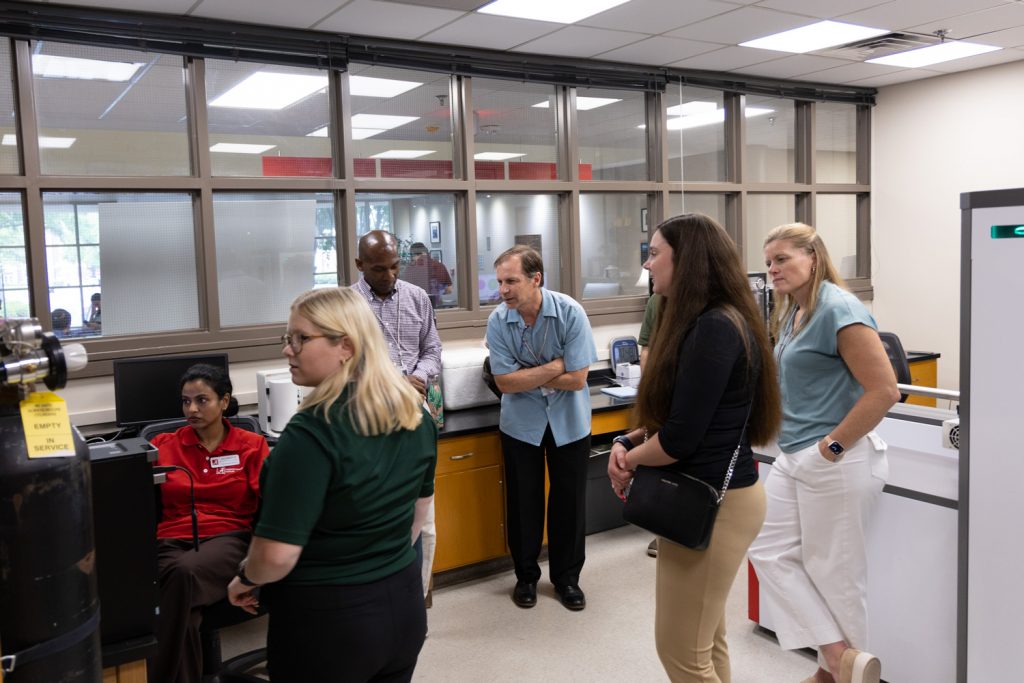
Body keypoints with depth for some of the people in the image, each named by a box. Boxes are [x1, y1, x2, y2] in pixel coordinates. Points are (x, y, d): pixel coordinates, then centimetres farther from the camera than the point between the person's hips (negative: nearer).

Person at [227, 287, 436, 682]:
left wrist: (245, 580, -4)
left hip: (326, 621, -6)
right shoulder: (415, 412, -2)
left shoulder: (313, 431, -24)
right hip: (403, 604, 6)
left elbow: (278, 554, -24)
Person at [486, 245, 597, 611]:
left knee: (569, 500, 8)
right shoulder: (498, 321, -15)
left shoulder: (570, 313, -21)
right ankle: (526, 576, 29)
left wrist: (525, 375, -17)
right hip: (521, 422, 1)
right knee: (523, 501, 9)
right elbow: (505, 382, -17)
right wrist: (553, 367, -20)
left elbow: (576, 379, -22)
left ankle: (567, 577, 27)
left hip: (568, 421, -1)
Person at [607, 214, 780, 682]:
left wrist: (630, 460, -5)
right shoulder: (701, 323, 11)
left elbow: (681, 437, -23)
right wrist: (628, 441, -1)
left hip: (713, 503, -10)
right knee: (705, 641, 20)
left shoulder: (715, 329, -22)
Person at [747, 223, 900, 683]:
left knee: (833, 572, 4)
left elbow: (884, 390, -21)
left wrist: (833, 446, -18)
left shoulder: (838, 309, -16)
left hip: (839, 461, -10)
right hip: (795, 458, 10)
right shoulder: (791, 313, 11)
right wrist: (792, 440, 14)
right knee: (770, 552, 8)